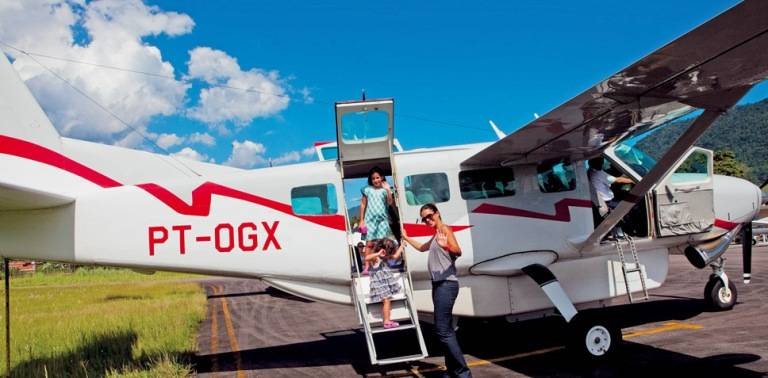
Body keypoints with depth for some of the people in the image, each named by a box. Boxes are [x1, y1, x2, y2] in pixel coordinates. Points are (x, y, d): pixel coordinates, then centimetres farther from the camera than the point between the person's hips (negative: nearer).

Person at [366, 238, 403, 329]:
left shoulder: (386, 257, 11)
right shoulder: (375, 257, -12)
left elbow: (395, 256, 22)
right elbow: (367, 258, -32)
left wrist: (401, 246, 23)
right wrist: (378, 254, -39)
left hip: (387, 282, 8)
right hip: (379, 283, -8)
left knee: (388, 301, 8)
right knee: (386, 301, -12)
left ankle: (388, 320, 13)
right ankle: (386, 322, -9)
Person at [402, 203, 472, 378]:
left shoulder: (445, 229, -7)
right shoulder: (435, 236, 20)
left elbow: (458, 251, -24)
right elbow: (422, 248, 41)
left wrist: (446, 246, -44)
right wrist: (406, 237, 44)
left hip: (447, 284, -10)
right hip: (438, 284, 10)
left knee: (442, 330, -15)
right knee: (446, 330, 11)